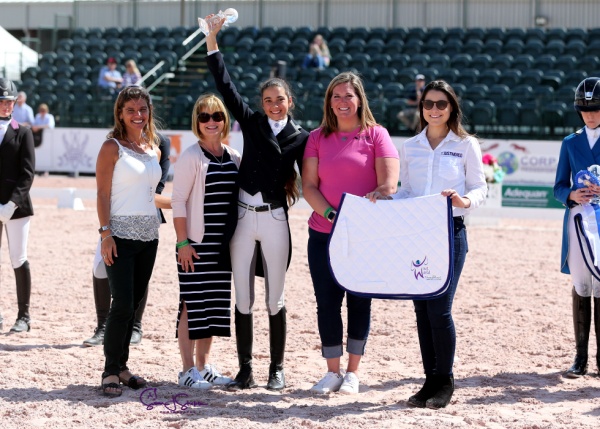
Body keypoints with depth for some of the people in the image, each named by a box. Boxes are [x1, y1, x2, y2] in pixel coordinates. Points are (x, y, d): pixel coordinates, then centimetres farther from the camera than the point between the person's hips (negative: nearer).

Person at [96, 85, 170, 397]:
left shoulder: (153, 149, 14)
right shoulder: (112, 147, -4)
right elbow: (103, 193, -8)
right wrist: (105, 233, -15)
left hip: (148, 235, 6)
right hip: (121, 233, -6)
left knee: (133, 304, 8)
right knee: (122, 304, -10)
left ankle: (121, 366, 16)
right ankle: (111, 371, -1)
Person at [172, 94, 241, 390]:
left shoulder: (234, 158, 10)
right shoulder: (191, 157, -8)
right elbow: (178, 201, -10)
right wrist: (182, 242, -15)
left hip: (222, 245, 6)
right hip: (196, 243, -6)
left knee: (214, 304, 10)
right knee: (192, 304, -4)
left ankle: (203, 366, 19)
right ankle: (188, 370, 2)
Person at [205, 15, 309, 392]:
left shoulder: (301, 137, 2)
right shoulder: (252, 122, 4)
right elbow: (225, 85, 1)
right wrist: (212, 39, -3)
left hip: (275, 219, -1)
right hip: (243, 218, 1)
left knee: (275, 299, 6)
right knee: (243, 299, 5)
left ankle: (277, 370, 16)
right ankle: (245, 371, 11)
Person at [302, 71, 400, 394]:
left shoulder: (376, 135, 0)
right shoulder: (318, 138, 8)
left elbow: (389, 185, -8)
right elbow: (308, 186, 3)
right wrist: (331, 214, -11)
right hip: (324, 234, 2)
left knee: (359, 301, 4)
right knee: (327, 302, 3)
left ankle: (353, 372, 14)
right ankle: (332, 371, 14)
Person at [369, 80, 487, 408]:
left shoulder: (466, 145, 1)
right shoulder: (410, 147, 12)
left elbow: (481, 188, 1)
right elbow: (406, 191, 15)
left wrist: (465, 201, -20)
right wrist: (385, 199, -3)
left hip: (450, 232, -4)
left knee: (439, 308, -9)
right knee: (422, 309, 5)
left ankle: (444, 381, 5)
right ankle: (430, 380, 14)